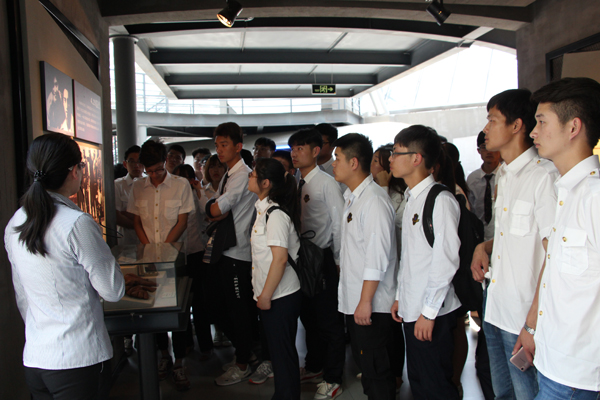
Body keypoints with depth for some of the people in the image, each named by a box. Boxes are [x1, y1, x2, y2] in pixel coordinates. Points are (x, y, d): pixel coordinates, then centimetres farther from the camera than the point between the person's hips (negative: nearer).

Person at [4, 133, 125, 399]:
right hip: (76, 358, -7)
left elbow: (22, 297, 14)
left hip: (32, 359, 7)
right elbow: (113, 292, -12)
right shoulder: (77, 224, -18)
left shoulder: (14, 224, 4)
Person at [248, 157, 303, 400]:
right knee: (279, 349, 20)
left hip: (280, 297, -10)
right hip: (272, 294, 10)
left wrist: (266, 295, -18)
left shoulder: (275, 214, -20)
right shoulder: (265, 209, 10)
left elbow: (280, 259, -24)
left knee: (283, 352, 4)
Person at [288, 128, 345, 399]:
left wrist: (337, 261, -11)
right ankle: (314, 367, 40)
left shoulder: (327, 183, -13)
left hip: (324, 259, -7)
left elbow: (339, 223, -13)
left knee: (330, 320, 5)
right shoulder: (297, 184, 8)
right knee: (308, 316, 20)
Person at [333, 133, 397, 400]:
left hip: (372, 305, -9)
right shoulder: (351, 197, 13)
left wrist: (366, 301, -21)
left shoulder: (374, 199, -17)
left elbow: (377, 257, -22)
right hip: (353, 300, 9)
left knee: (377, 371, 3)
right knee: (364, 365, 20)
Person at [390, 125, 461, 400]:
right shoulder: (411, 199, 13)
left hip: (432, 314, -8)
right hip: (412, 310, 8)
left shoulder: (440, 199, -15)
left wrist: (428, 312, -17)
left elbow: (445, 260, -19)